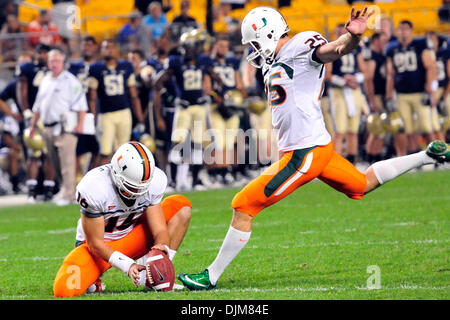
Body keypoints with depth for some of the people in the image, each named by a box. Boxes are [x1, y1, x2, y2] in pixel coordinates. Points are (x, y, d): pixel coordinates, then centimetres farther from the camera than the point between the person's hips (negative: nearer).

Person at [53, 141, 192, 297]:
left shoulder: (154, 181, -17)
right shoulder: (94, 187, -30)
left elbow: (159, 230, -14)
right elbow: (95, 244, -23)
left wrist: (161, 248, -38)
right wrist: (128, 266, -35)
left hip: (132, 238, 4)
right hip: (98, 247, -4)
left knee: (181, 206, -13)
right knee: (64, 289, -32)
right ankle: (92, 278, 5)